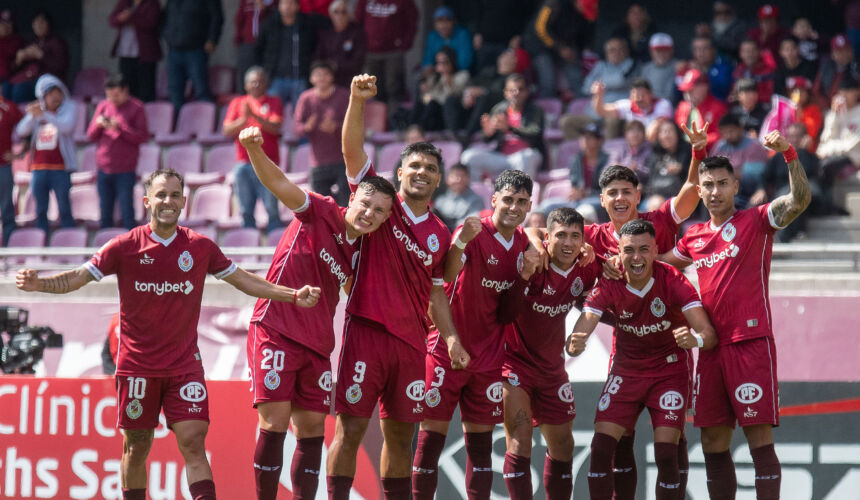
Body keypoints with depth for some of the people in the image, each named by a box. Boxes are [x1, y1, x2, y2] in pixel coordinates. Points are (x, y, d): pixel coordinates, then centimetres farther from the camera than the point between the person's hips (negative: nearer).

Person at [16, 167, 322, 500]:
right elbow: (78, 278, -5)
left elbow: (243, 280, 13)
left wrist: (292, 295, 7)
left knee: (193, 443, -11)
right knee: (136, 447, 6)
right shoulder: (125, 247, -5)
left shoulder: (200, 247, 1)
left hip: (184, 364, 1)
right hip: (136, 365, -1)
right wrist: (37, 283, -22)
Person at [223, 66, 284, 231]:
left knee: (272, 210, -6)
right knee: (246, 211, 3)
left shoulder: (274, 102, 7)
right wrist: (244, 119, -14)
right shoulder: (237, 103, 12)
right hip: (243, 163, 2)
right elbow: (227, 131, 3)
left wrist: (254, 116, -19)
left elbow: (275, 128, -8)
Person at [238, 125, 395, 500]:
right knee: (275, 421, -12)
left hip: (315, 344, 6)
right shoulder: (321, 213, -6)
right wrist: (255, 150, -38)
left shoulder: (359, 253, 10)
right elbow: (279, 184, -19)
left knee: (312, 431, 5)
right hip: (275, 331, -6)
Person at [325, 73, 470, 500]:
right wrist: (357, 101, -22)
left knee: (401, 435, 10)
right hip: (366, 331, -5)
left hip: (411, 341, 5)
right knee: (349, 429, -8)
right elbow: (352, 150, -9)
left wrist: (450, 337, 7)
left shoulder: (440, 235, 14)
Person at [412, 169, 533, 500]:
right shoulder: (475, 232, -12)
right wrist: (461, 241, -49)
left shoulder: (523, 243, 6)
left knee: (481, 437, 7)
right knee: (433, 432, -4)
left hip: (489, 357, 5)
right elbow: (446, 274, -31)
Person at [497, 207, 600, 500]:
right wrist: (524, 276, -41)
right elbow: (505, 315, -30)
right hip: (514, 362, -6)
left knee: (562, 446, 14)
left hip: (551, 365, 6)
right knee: (520, 441, -20)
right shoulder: (535, 263, -22)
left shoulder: (586, 269, -7)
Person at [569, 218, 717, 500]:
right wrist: (575, 345, -49)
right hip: (626, 369, 2)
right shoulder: (609, 286, -15)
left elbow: (709, 334, -28)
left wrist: (696, 339, -52)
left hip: (670, 369, -2)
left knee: (666, 454, -14)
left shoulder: (672, 280, -21)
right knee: (601, 448, -9)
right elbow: (582, 329, -25)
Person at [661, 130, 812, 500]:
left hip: (751, 342, -6)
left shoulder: (756, 221, 0)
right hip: (712, 347, 6)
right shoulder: (694, 238, 16)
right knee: (713, 444, 8)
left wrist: (789, 154, -28)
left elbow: (800, 199, -15)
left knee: (759, 439, -10)